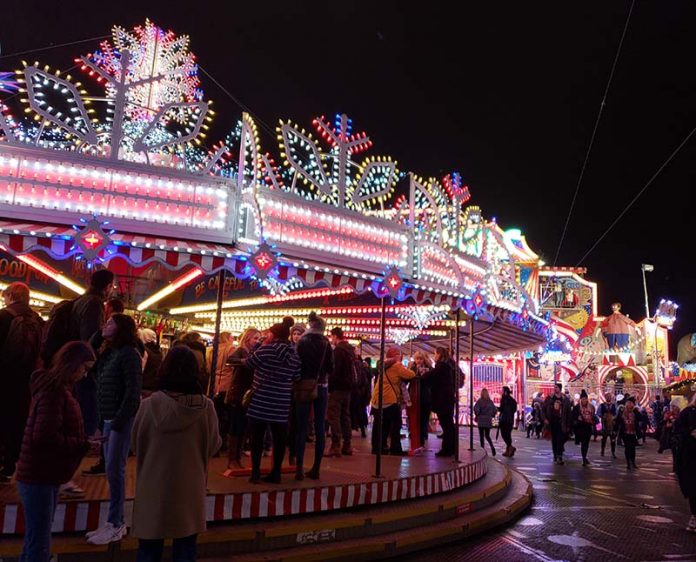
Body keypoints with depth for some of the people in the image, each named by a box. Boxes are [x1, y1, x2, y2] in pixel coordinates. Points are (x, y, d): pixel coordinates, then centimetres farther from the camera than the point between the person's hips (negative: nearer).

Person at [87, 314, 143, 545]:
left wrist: (118, 422, -19)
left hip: (122, 419, -8)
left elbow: (133, 391, -18)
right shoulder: (110, 352, 13)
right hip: (109, 418, 8)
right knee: (112, 470, 12)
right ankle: (116, 521, 20)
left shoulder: (128, 354, -13)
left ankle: (115, 525, 5)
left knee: (114, 470, -4)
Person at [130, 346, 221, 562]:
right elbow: (213, 446, -1)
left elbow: (136, 445, 1)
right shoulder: (205, 406, -15)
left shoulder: (149, 404, -15)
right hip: (189, 488, 0)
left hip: (153, 487, 0)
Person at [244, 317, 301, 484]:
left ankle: (255, 473, 10)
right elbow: (296, 378, 10)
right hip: (281, 403, 4)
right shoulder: (294, 354, 5)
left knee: (257, 436, 7)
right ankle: (276, 473, 15)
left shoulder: (267, 349, -9)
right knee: (279, 438, 9)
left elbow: (248, 363, 2)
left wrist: (263, 345, 16)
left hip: (261, 400, -4)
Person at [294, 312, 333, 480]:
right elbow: (331, 368, 2)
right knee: (320, 428, 6)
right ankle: (316, 468, 8)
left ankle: (299, 468, -2)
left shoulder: (302, 341, -2)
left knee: (302, 427, 2)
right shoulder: (326, 343, 2)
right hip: (321, 388, 1)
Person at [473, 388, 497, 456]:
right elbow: (495, 410, 5)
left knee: (481, 436, 6)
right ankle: (492, 447, -11)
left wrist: (477, 415, -5)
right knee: (487, 435, 12)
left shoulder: (479, 401, -7)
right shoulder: (490, 401, 4)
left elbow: (476, 408, -21)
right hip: (489, 421, 3)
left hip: (481, 420, -3)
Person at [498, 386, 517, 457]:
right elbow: (514, 410, 15)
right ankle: (508, 451, 11)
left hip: (504, 419, -7)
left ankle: (510, 447, -17)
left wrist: (496, 408, 4)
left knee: (504, 434, -1)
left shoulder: (504, 399, -12)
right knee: (508, 434, 11)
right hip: (511, 420, 7)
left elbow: (501, 409, -14)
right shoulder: (513, 400, 11)